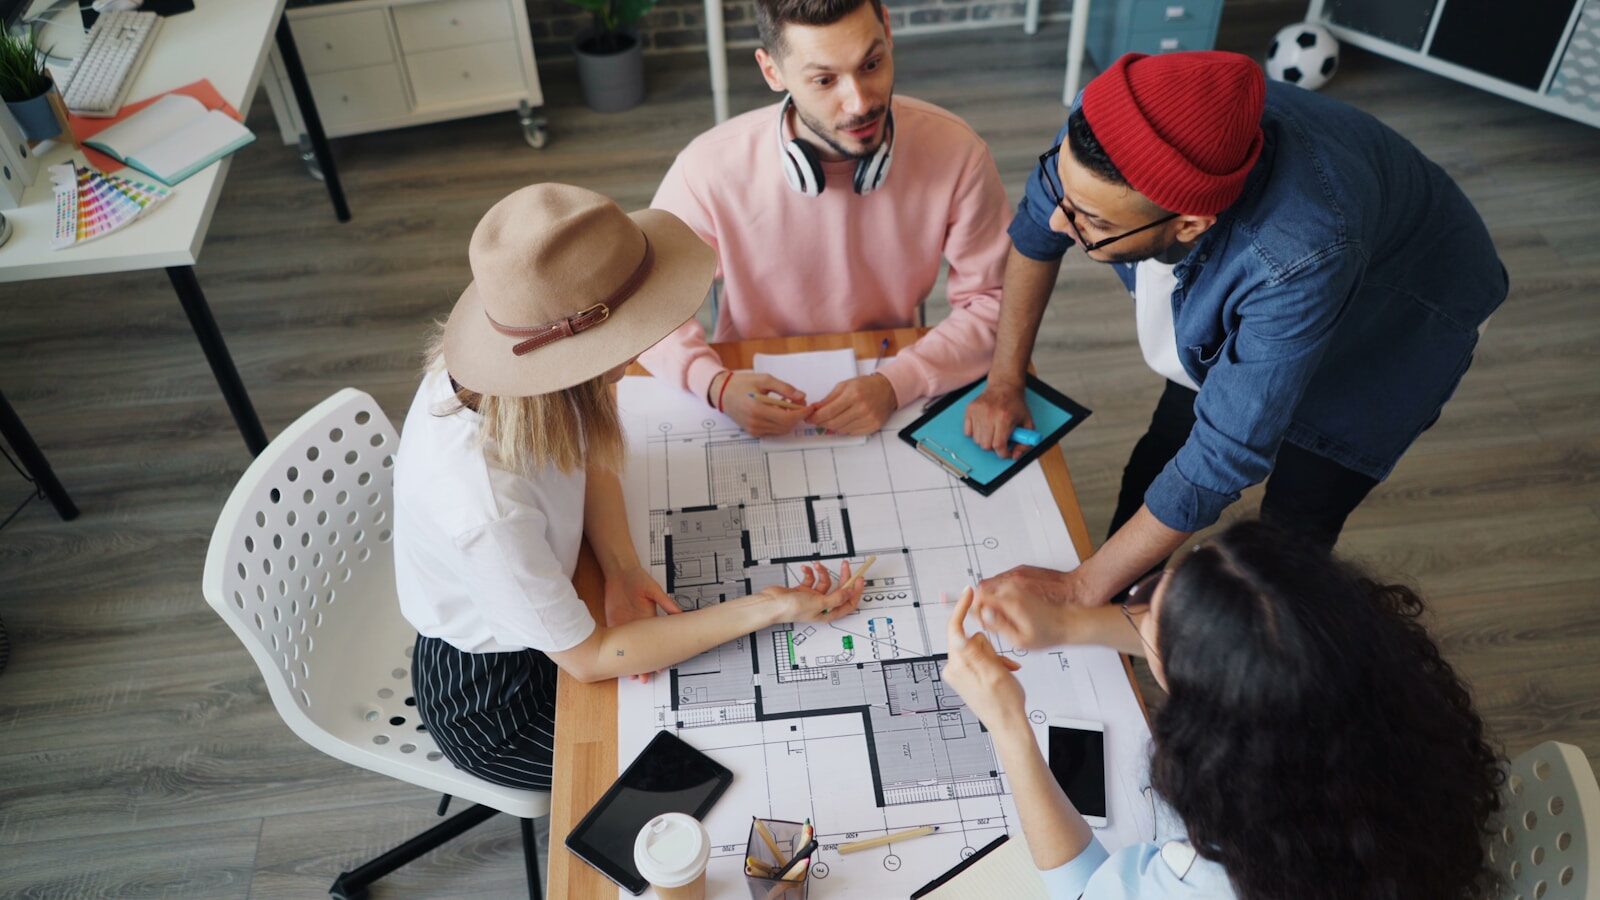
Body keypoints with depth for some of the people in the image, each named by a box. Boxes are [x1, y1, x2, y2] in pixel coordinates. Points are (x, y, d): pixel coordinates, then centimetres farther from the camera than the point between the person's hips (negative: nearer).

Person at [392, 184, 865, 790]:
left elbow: (588, 459, -1)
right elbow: (587, 659, -27)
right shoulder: (487, 505, -42)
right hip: (491, 700, -6)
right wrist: (768, 608, -26)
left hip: (534, 608, 6)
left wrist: (622, 567, -18)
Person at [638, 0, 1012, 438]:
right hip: (758, 394, -2)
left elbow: (993, 301, -8)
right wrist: (714, 383, -24)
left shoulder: (956, 152, -18)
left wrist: (896, 383, -23)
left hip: (892, 401, 3)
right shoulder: (709, 168, -21)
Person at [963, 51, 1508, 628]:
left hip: (1394, 321, -5)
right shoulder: (1105, 120, -33)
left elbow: (1226, 455, -40)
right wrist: (1004, 382, -11)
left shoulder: (1303, 257, -48)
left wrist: (1078, 590, -34)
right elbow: (1035, 232, -12)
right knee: (1161, 455, 10)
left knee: (1291, 533, -2)